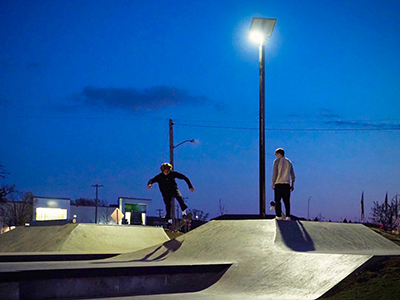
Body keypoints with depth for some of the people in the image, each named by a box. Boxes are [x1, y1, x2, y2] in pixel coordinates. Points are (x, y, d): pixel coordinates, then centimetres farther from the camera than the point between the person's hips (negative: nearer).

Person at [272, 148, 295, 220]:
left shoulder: (276, 161, -1)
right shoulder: (289, 162, 14)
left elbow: (274, 174, -7)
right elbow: (292, 175, 14)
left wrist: (273, 183, -1)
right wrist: (292, 184, 19)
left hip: (278, 184, -4)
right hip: (287, 184, 4)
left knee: (277, 201, 0)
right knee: (287, 201, 5)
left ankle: (279, 216, -5)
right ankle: (288, 216, -1)